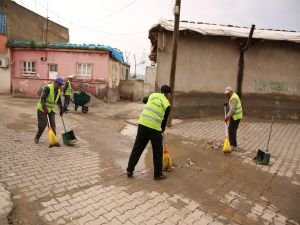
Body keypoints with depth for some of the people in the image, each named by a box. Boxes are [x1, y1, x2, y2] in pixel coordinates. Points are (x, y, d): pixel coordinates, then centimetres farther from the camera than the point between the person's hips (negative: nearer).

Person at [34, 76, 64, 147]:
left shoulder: (58, 91, 4)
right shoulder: (47, 88, -18)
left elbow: (59, 101, 17)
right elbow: (42, 98, -29)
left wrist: (61, 110, 23)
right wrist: (45, 108, -41)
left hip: (51, 109, 6)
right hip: (42, 108, -6)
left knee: (53, 124, -4)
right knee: (43, 124, -4)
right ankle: (37, 137, 21)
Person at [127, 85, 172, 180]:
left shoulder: (153, 95, 14)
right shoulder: (167, 105, 4)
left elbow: (144, 100, 33)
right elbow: (164, 119, 11)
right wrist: (162, 129, 29)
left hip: (142, 124, 4)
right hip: (154, 127, -4)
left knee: (137, 148, 15)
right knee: (157, 152, 13)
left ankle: (130, 170, 24)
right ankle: (158, 174, 24)